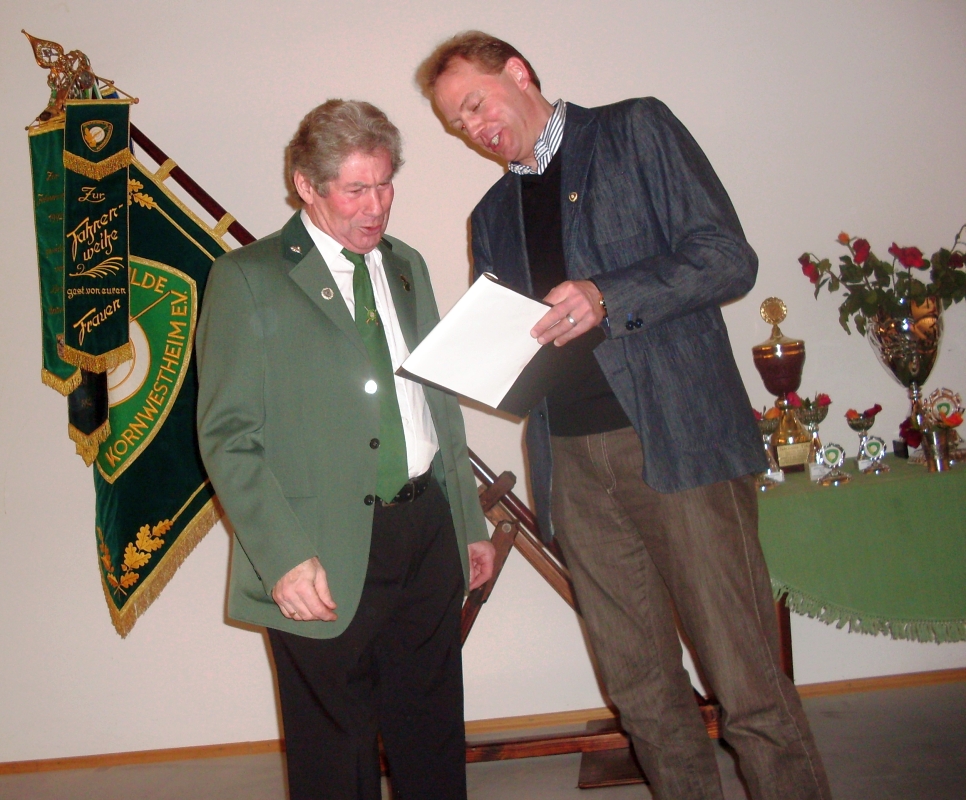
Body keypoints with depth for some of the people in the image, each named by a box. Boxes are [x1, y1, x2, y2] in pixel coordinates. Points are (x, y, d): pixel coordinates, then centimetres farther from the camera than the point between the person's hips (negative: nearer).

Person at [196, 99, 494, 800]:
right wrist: (284, 557, -19)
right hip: (327, 559, -5)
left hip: (427, 531, 5)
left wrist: (471, 524, 18)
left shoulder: (406, 265, 15)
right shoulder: (248, 278, -4)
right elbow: (228, 436, -9)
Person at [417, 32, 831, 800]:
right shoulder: (493, 216, 23)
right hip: (574, 464, 5)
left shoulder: (637, 131, 8)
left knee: (749, 684, -4)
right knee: (642, 691, 7)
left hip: (678, 440, -4)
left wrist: (610, 298, -16)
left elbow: (728, 258, -2)